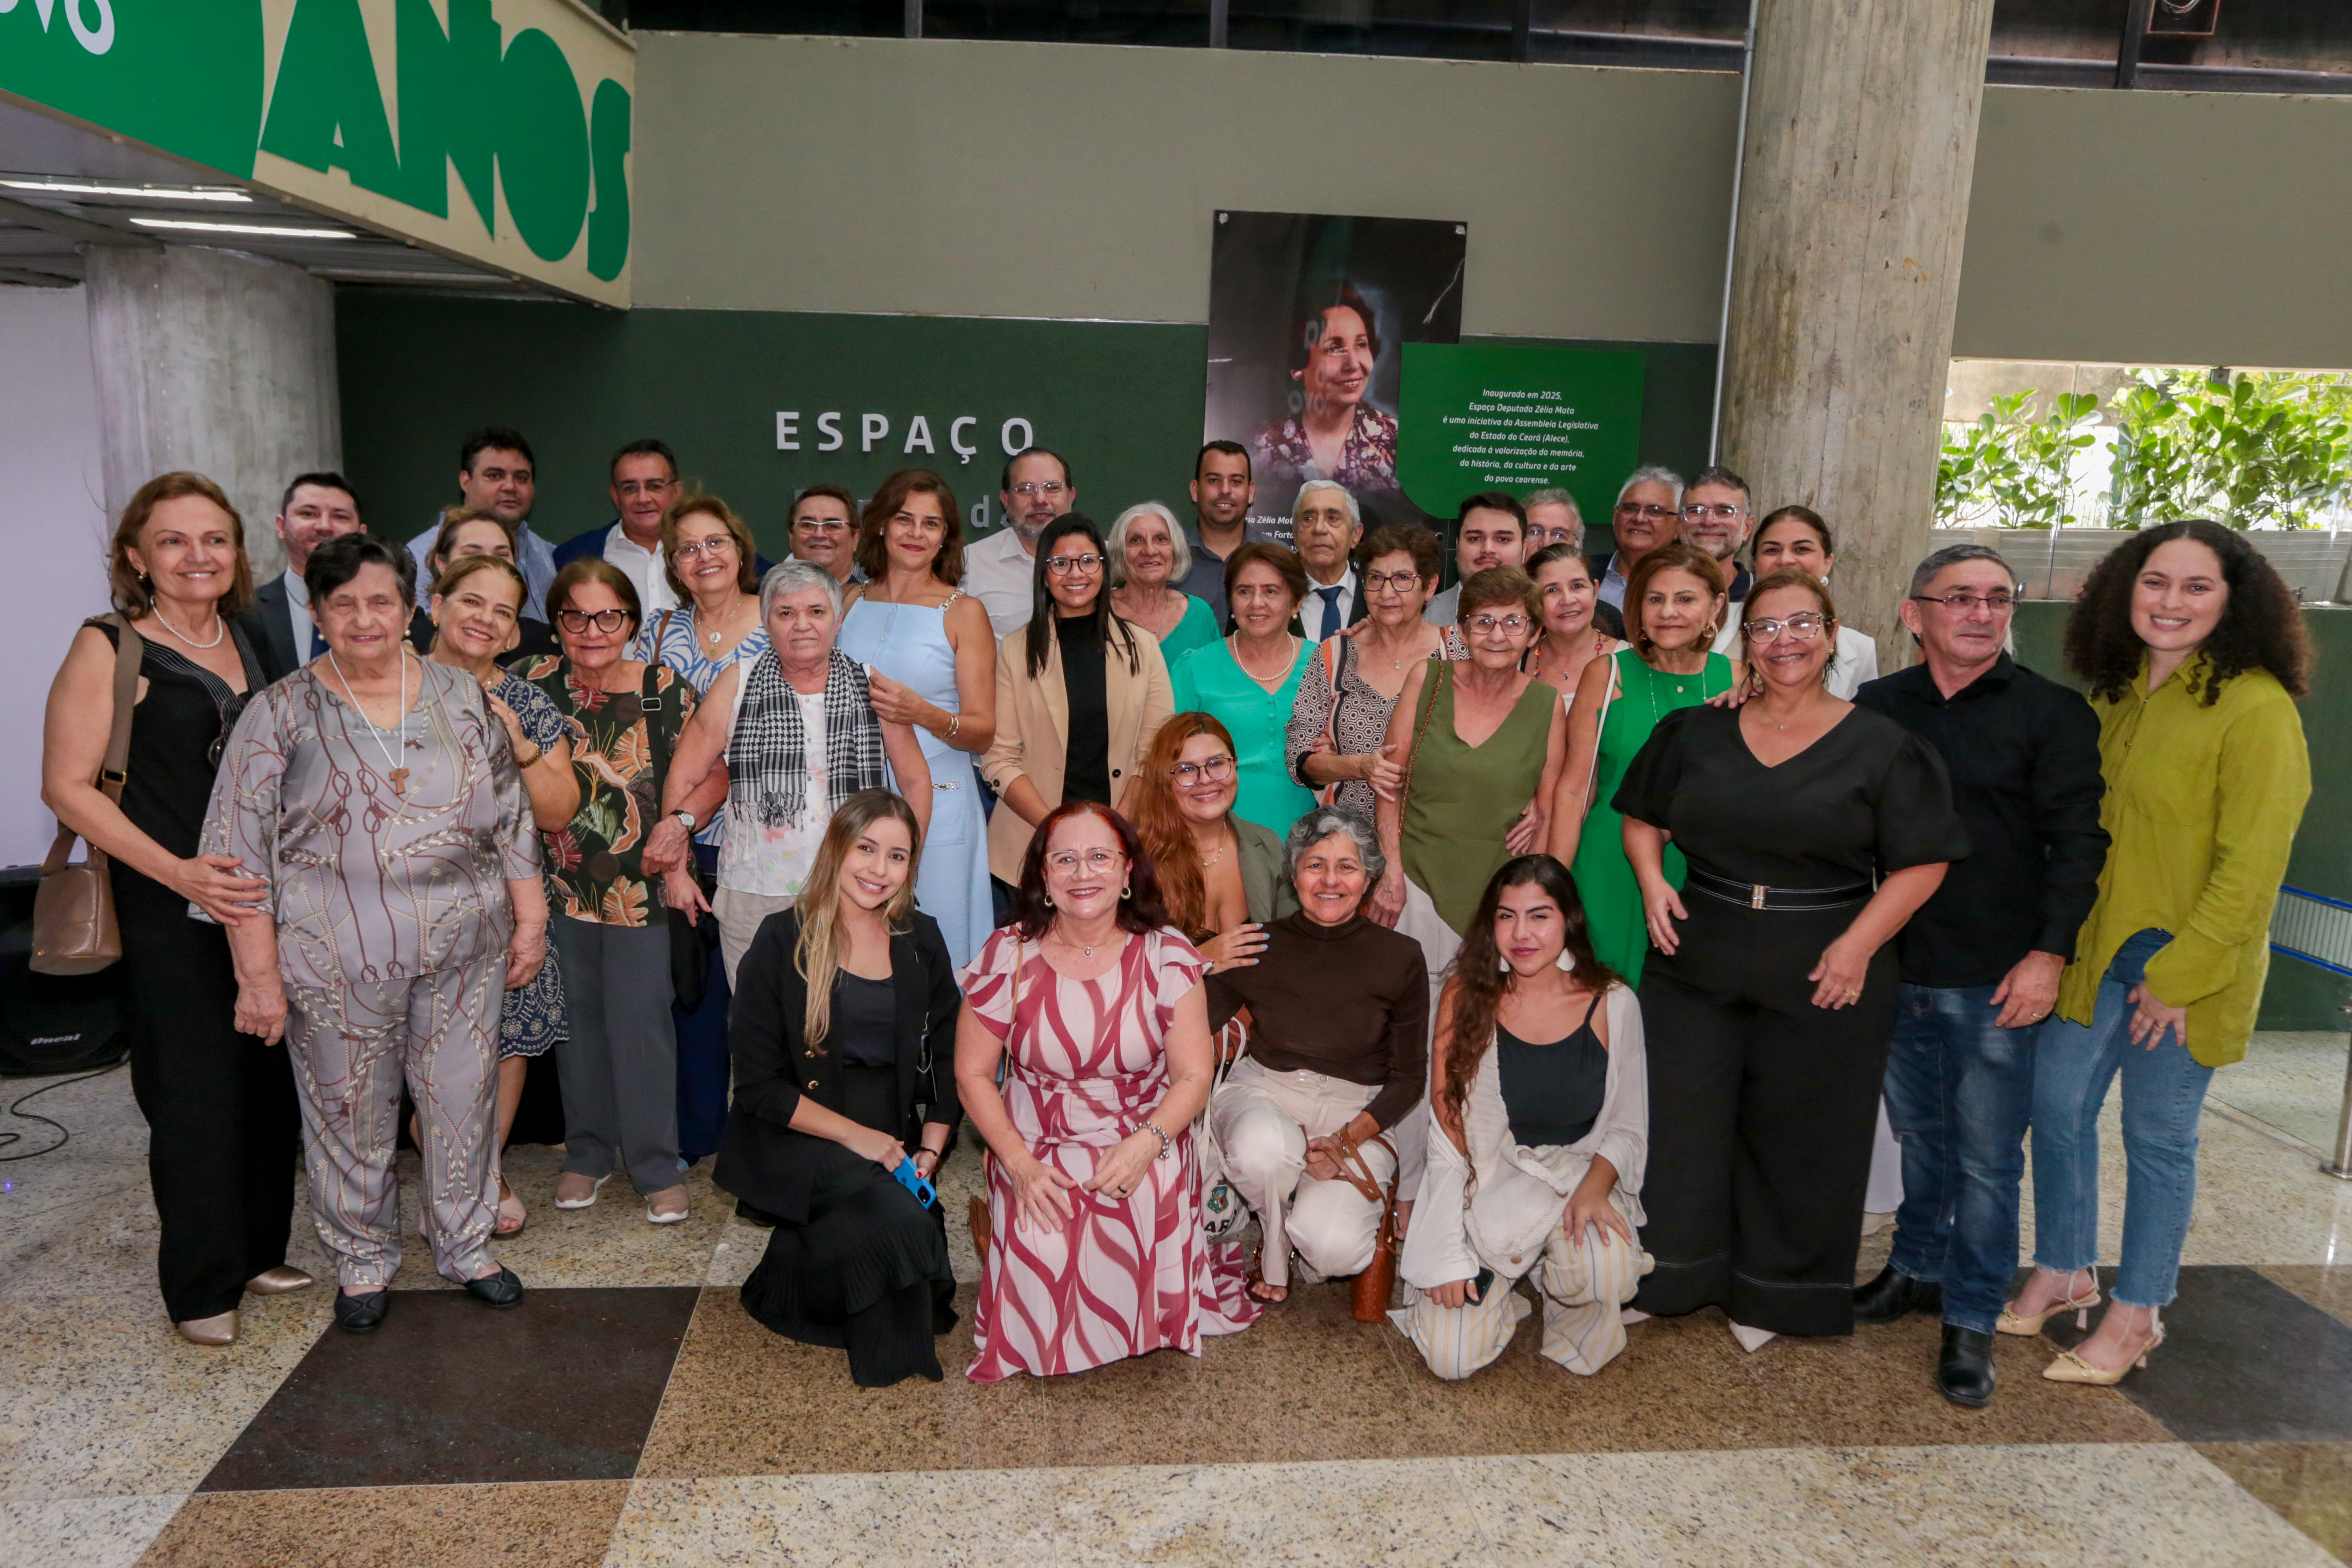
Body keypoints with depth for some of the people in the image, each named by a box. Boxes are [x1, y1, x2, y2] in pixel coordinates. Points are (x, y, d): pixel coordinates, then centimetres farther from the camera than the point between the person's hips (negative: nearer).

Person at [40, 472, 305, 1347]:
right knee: (195, 1095, 1)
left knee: (272, 1084, 11)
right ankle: (203, 1286, 18)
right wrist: (178, 872, -18)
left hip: (265, 901, 5)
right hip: (169, 913, -5)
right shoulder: (109, 649, -7)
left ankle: (259, 1251, 29)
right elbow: (67, 788, -10)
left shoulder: (247, 641, 10)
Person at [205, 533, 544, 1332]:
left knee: (464, 1100, 12)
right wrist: (259, 973, -8)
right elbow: (239, 850, -5)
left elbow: (513, 815, 10)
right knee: (350, 1114, 10)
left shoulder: (461, 697, 5)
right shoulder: (282, 714, -3)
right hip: (337, 959, -2)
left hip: (463, 950, 2)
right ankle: (364, 1261, 32)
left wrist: (529, 919, 6)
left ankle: (464, 1244, 32)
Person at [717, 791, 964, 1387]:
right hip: (794, 1138, -5)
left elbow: (948, 1060, 11)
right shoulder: (783, 941, -5)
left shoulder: (921, 941, 8)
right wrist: (855, 1136, -16)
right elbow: (759, 1086, -8)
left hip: (892, 1143, 5)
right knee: (896, 1218, -32)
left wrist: (930, 1149, -4)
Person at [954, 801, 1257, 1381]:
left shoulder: (1167, 956, -4)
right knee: (1045, 1261, -26)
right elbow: (973, 1075, 0)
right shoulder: (1008, 956, -4)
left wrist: (1146, 1143, -22)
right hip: (1038, 1151, 0)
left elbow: (1193, 1076, -4)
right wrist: (1019, 1162, -13)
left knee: (1144, 1243, -28)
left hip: (1147, 1146, 0)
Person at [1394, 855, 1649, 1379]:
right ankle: (1500, 1285, 20)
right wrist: (1447, 1251, -9)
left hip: (1579, 1178, 0)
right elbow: (1446, 1124, -4)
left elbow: (1627, 1128, 4)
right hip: (1485, 1183, 0)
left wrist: (1595, 1187, -17)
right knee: (1452, 1360, -15)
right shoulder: (1466, 996, -4)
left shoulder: (1613, 1003, -2)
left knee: (1610, 1276, -33)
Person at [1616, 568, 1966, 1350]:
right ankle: (1664, 1278, 26)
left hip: (1824, 976, -2)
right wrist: (1652, 881, -3)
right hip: (1697, 959, 3)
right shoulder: (1695, 732, 6)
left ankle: (1769, 1293, 29)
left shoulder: (1882, 747, -3)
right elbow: (1642, 818, 15)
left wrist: (1860, 943, -15)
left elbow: (1921, 864, -4)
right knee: (1679, 1119, 7)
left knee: (1797, 1137, 8)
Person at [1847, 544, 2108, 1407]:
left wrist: (2050, 954, -12)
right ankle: (1916, 1270, 33)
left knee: (1987, 1156, 4)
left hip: (1998, 979, -3)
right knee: (1920, 1134, 17)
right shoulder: (1876, 707, 5)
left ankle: (1972, 1318, 16)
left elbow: (2077, 843, -6)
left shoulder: (2053, 713, -3)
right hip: (1900, 969, 3)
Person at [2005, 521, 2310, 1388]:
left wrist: (2180, 973, -16)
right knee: (2057, 1107, 11)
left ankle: (2136, 1314, 23)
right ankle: (2062, 1271, 32)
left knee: (2158, 1136, 6)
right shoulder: (2114, 696, 6)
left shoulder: (2257, 708, -14)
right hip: (2093, 948, 6)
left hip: (2185, 965, -6)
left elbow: (2251, 862, -16)